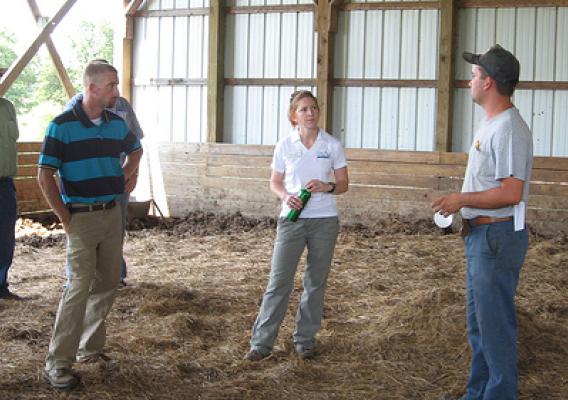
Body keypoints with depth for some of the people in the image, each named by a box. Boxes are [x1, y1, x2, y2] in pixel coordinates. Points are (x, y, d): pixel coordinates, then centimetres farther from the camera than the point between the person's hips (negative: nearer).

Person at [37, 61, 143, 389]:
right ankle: (57, 364, -4)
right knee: (80, 286, -10)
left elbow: (136, 149, 28)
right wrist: (66, 218, -11)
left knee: (108, 283, 10)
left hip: (111, 213, 6)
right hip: (81, 217, -6)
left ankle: (91, 348, 25)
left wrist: (130, 172, 11)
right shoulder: (63, 125, -11)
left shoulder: (117, 123, 6)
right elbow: (45, 176, -10)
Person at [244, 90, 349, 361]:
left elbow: (343, 184, 4)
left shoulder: (332, 145, -1)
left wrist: (327, 187, -17)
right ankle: (261, 342, 2)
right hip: (292, 220, -1)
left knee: (316, 283, 9)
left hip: (324, 221, 1)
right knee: (279, 281, -4)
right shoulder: (285, 146, 0)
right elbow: (275, 182, 8)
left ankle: (305, 339, 22)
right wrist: (285, 196, -14)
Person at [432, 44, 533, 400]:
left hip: (497, 237, -11)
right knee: (480, 321, 18)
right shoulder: (491, 125, 14)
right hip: (481, 236, 11)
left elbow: (510, 193, -25)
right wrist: (467, 213, 9)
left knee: (496, 324, -3)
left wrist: (462, 200, -15)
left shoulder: (509, 129, -19)